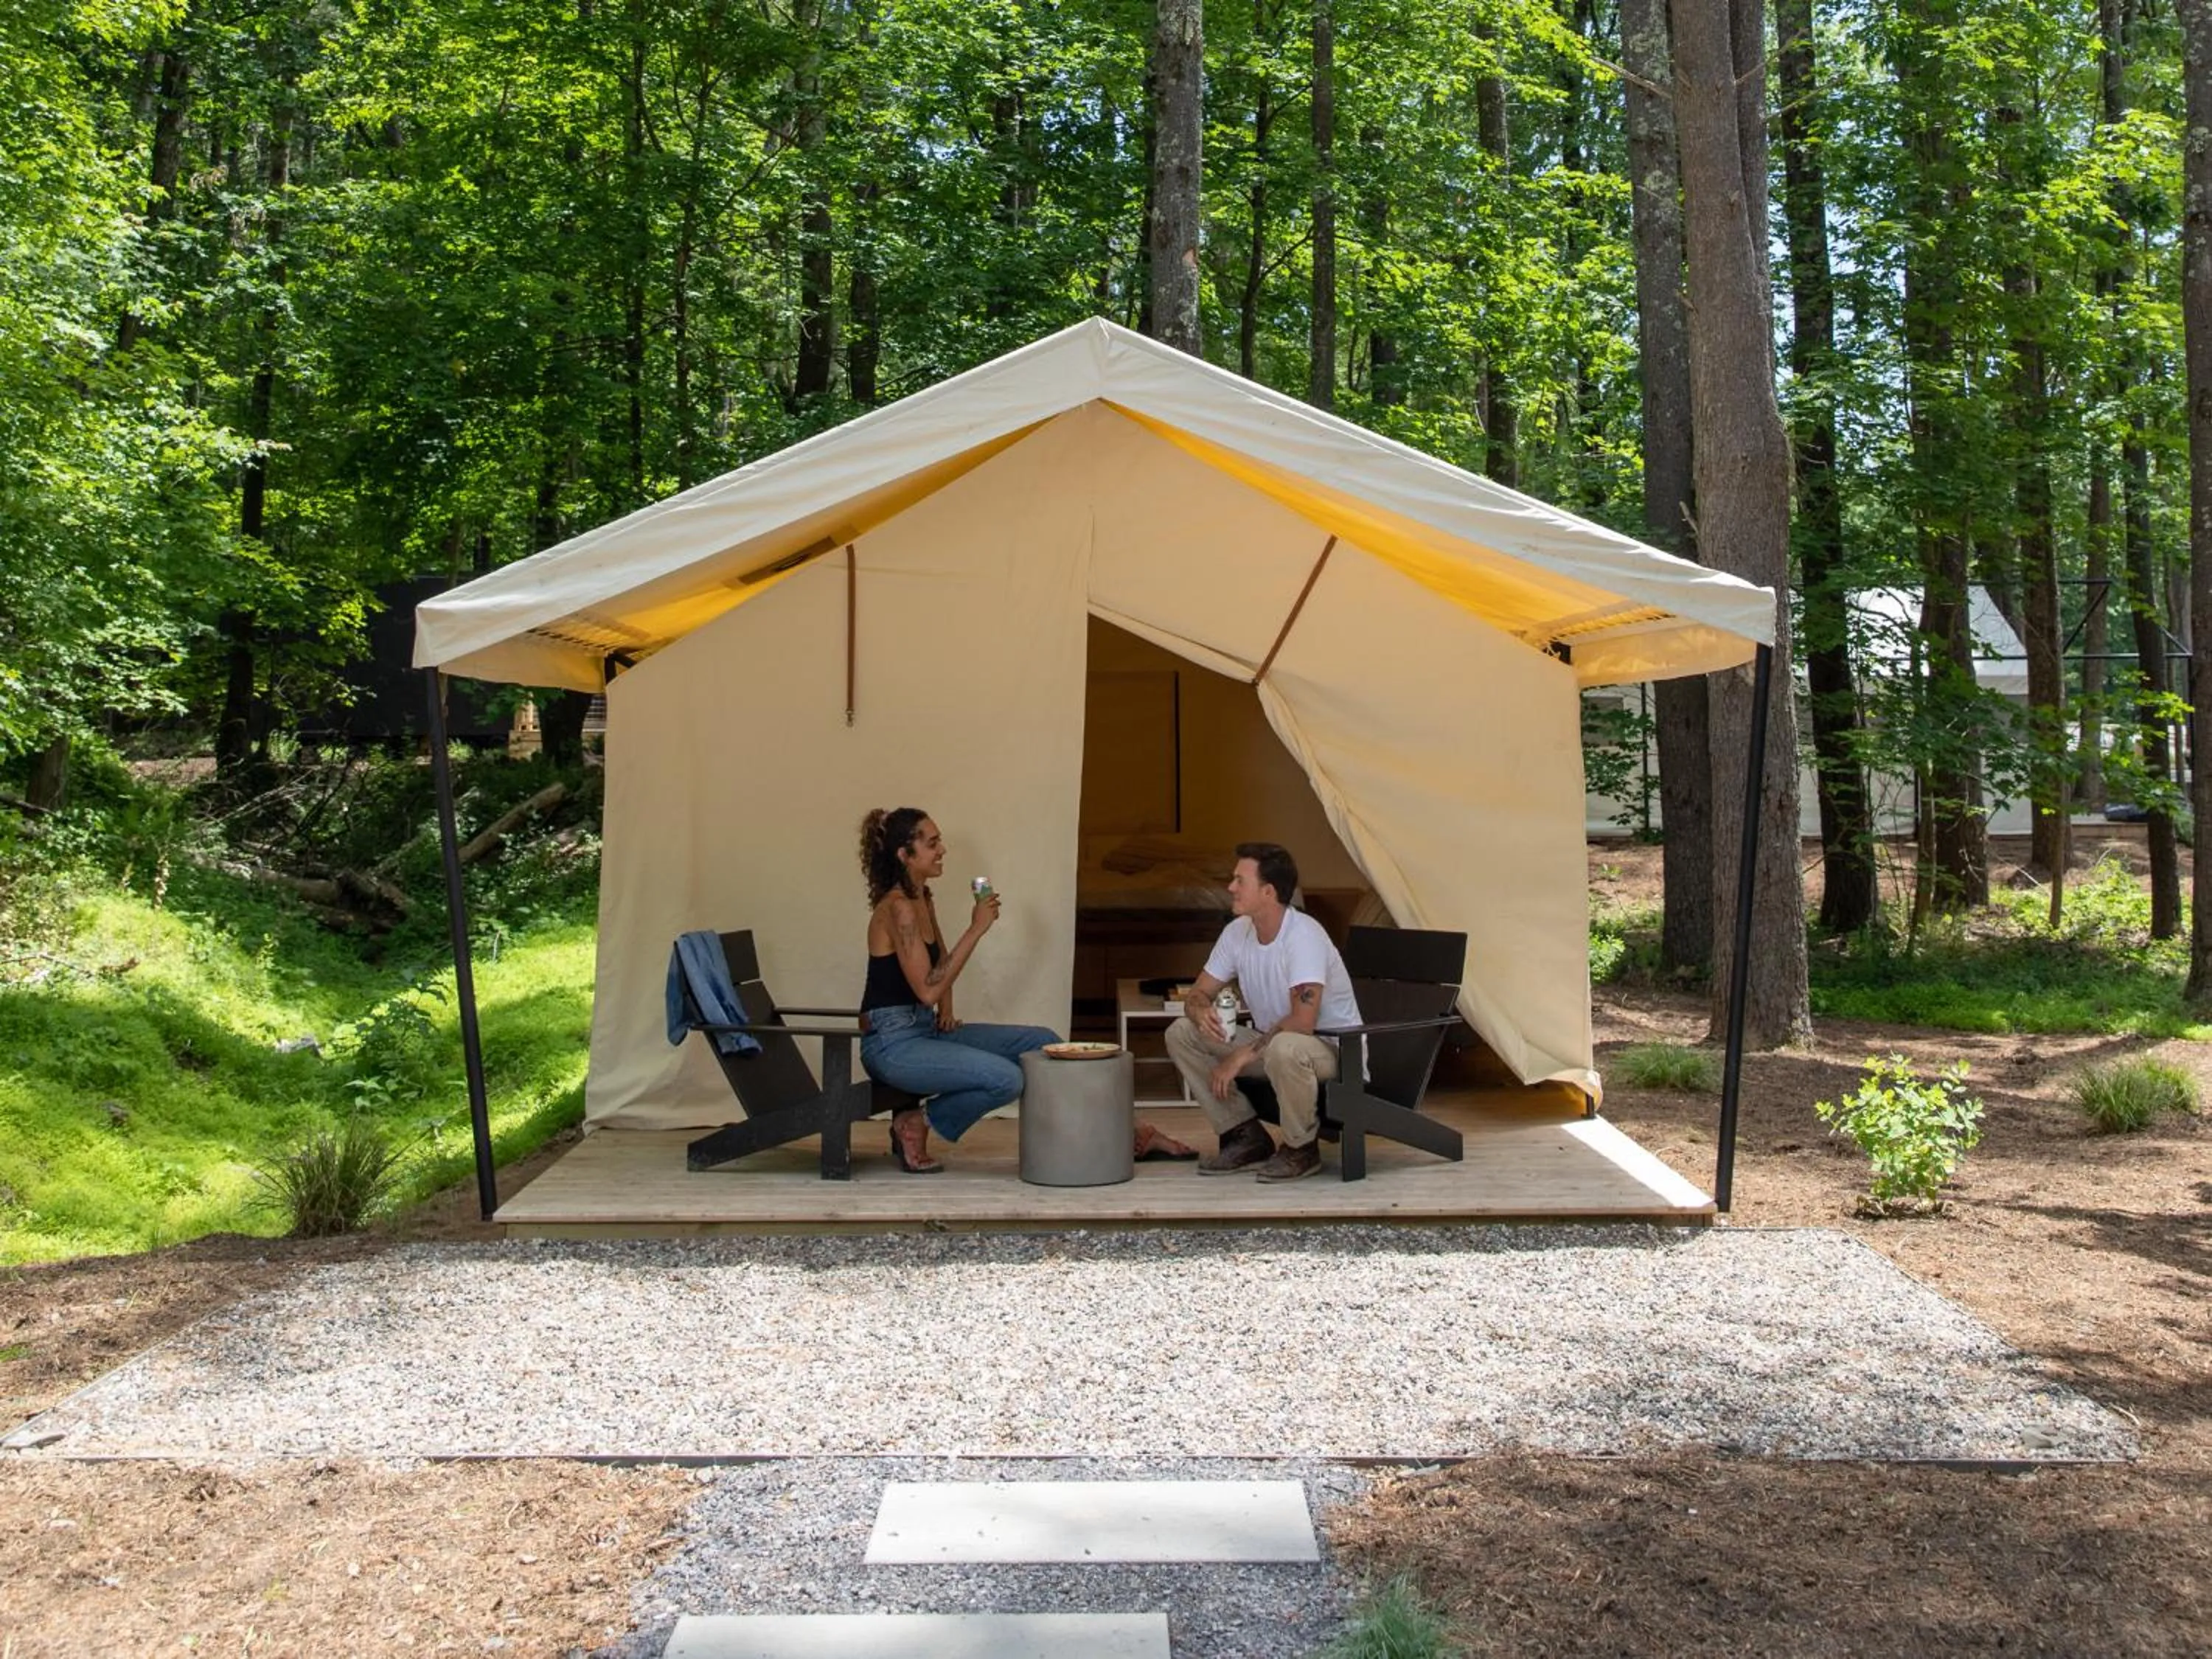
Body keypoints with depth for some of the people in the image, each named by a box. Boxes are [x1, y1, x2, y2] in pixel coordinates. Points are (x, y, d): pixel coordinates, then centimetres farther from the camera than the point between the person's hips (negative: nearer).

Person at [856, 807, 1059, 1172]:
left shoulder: (923, 899, 10)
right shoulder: (898, 908, -18)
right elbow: (926, 989, -24)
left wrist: (946, 1009, 10)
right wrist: (976, 929, -22)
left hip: (926, 1029, 9)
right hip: (892, 1043, -9)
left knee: (1045, 1043, 0)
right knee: (1006, 1078, -27)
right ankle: (916, 1123, -6)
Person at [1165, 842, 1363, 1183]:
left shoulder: (1304, 935, -25)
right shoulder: (1237, 932, -2)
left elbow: (1302, 1021, -33)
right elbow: (1197, 993, 5)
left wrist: (1242, 1057, -28)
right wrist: (1201, 1011, -21)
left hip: (1334, 1048, -7)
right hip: (1270, 1041, 8)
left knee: (1285, 1047, -43)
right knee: (1180, 1033, -6)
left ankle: (1301, 1149, -14)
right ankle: (1246, 1137, -1)